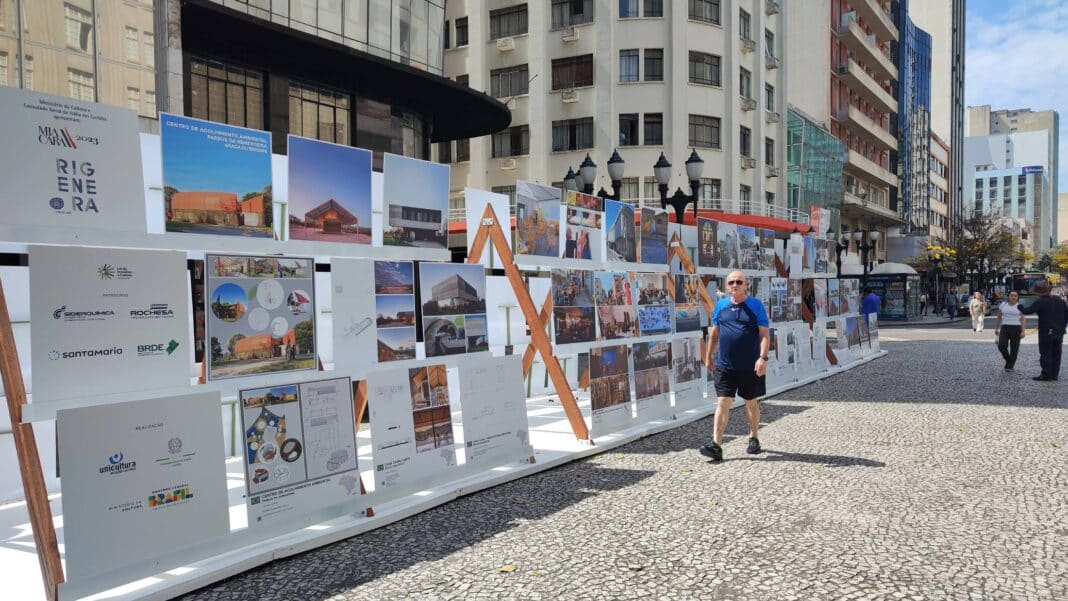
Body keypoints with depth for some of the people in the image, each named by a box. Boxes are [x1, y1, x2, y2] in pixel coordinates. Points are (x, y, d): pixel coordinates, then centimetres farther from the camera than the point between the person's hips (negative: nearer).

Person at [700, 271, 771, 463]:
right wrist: (708, 356, 15)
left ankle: (754, 439, 32)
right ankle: (716, 445, -9)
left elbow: (765, 334, -6)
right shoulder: (720, 305, 7)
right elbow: (714, 332, 14)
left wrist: (763, 357, -17)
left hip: (750, 366, -1)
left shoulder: (756, 305, -2)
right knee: (722, 403, -5)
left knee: (751, 403, 14)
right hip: (724, 365, 2)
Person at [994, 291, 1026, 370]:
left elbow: (1023, 319, -4)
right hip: (1005, 328, 2)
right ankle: (1008, 360, 15)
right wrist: (996, 329, 12)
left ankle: (1010, 366, 10)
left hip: (1016, 329, -2)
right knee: (1001, 346, -11)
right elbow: (999, 317, 13)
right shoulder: (1003, 305, 7)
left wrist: (1023, 331, -12)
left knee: (1014, 348, 0)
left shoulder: (1020, 306, -1)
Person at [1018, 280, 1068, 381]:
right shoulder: (1060, 300, 6)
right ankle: (1054, 374, 18)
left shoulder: (1040, 302, -17)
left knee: (1045, 354, -1)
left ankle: (1046, 375, 0)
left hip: (1046, 333, -7)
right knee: (1056, 354, 13)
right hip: (1059, 333, 7)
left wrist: (1020, 307, -4)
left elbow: (1027, 311, -22)